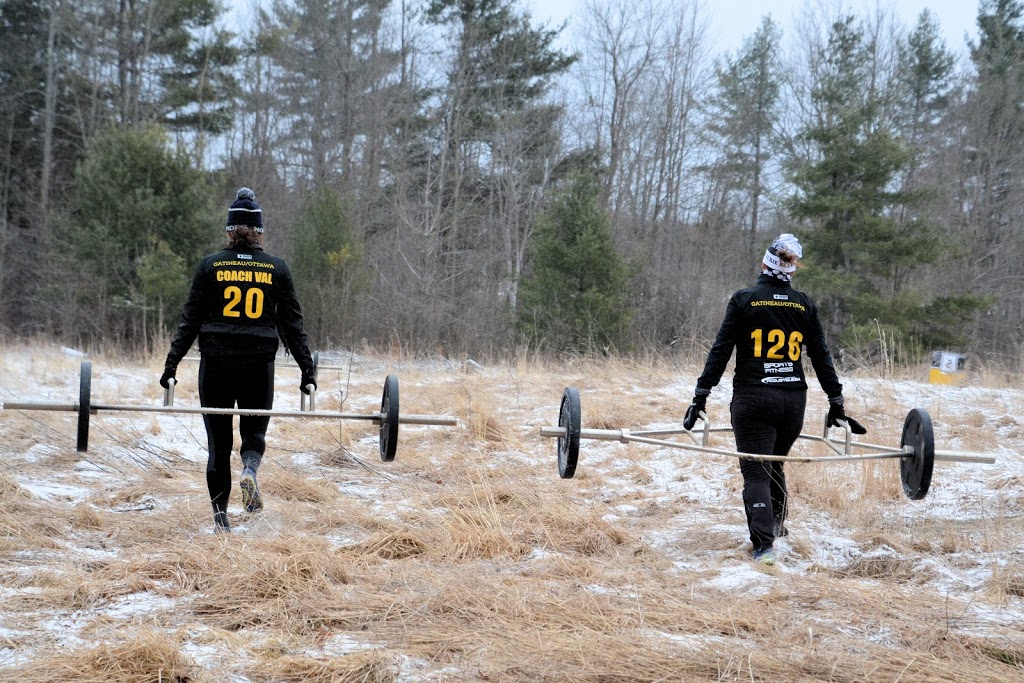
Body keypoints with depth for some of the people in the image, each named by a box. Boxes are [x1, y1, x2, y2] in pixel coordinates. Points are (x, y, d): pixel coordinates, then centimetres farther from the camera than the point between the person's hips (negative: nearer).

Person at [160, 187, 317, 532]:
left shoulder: (210, 265, 1)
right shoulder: (277, 269, 2)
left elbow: (190, 320, -2)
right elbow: (292, 325, 2)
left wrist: (171, 364, 1)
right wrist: (307, 371, 5)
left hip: (216, 363, 0)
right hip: (259, 365, 0)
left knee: (219, 441, 10)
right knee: (254, 431, 15)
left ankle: (220, 514, 6)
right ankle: (250, 470, -18)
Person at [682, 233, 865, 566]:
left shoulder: (744, 300, -3)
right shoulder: (805, 305, 6)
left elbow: (720, 351, -6)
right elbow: (822, 358, 9)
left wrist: (701, 394, -3)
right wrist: (836, 403, 14)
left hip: (752, 399, -3)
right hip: (793, 400, 3)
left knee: (756, 472, -3)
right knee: (774, 464, 24)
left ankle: (764, 544, -16)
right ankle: (777, 523, 41)